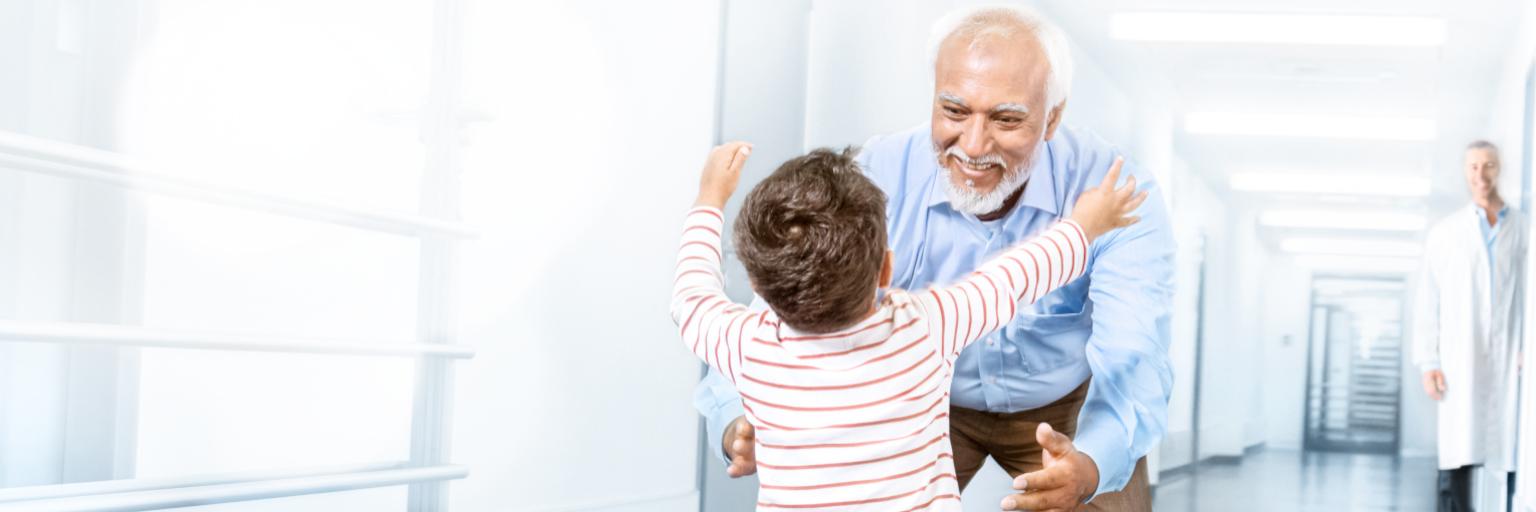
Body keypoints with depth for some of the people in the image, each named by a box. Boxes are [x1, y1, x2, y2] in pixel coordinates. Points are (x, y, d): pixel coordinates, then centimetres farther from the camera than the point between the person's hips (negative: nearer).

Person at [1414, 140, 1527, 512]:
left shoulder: (1524, 229, 7)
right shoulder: (1443, 233, 10)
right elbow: (1428, 302, 8)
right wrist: (1428, 363, 0)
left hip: (1514, 362, 0)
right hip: (1461, 363, 0)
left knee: (1518, 459, -3)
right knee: (1457, 459, -5)